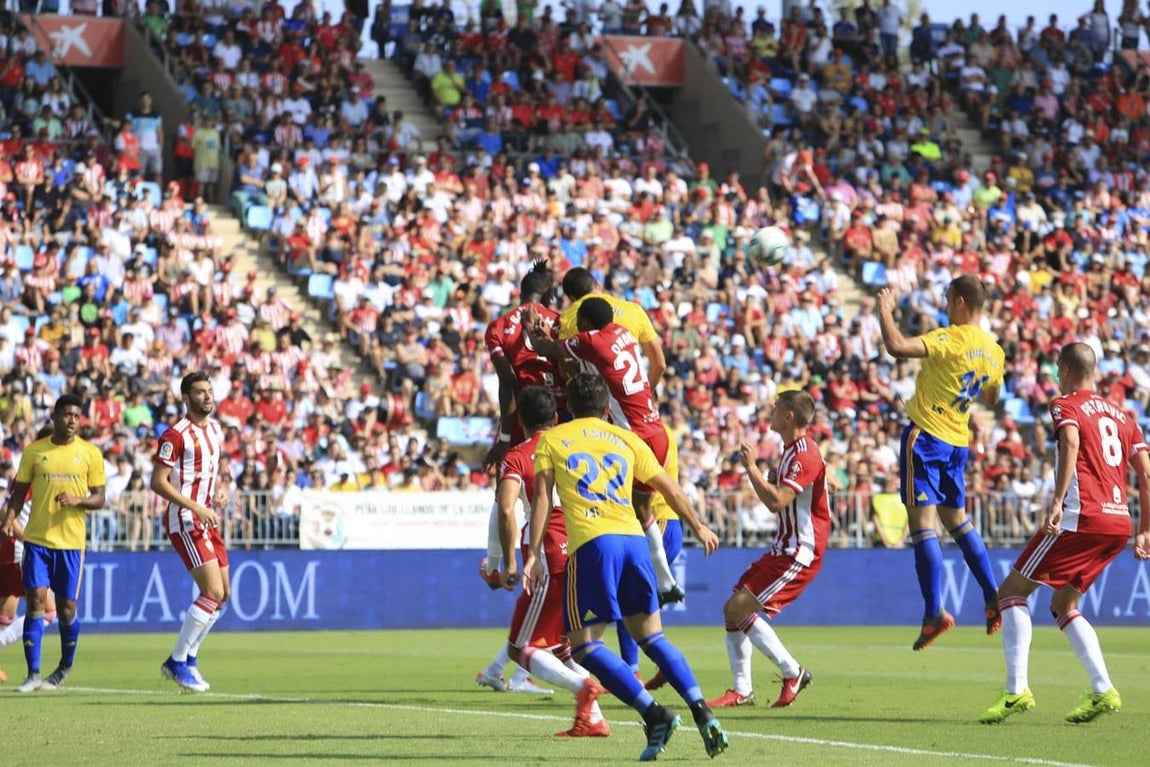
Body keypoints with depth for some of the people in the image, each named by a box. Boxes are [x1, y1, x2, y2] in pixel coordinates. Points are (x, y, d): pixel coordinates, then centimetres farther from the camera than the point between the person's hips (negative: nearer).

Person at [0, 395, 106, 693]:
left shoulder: (90, 453, 3)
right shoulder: (34, 451, 5)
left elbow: (99, 499, 4)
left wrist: (77, 500, -16)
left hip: (71, 542, 0)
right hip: (36, 538, 0)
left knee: (66, 608, 3)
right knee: (35, 602, -9)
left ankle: (66, 667, 27)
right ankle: (33, 674, -7)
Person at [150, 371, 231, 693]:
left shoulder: (215, 428, 12)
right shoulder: (176, 435, -13)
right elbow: (158, 482, -16)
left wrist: (222, 486, 8)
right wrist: (197, 508, -20)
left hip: (208, 519, 9)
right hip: (185, 521, -9)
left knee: (223, 594, 8)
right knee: (213, 591, -15)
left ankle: (187, 658, 19)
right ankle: (178, 661, -6)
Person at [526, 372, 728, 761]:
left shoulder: (551, 440, 14)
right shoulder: (625, 439, 20)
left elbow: (542, 497, 3)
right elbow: (671, 489, 24)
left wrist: (534, 554, 1)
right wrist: (698, 528, 38)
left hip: (591, 543, -4)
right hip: (634, 539, 4)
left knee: (584, 644, 2)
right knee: (651, 636, 14)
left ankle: (653, 714, -14)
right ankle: (702, 712, -1)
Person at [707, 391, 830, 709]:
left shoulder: (805, 455, -18)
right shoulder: (791, 450, 16)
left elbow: (776, 501, -28)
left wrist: (751, 467, -19)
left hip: (800, 552, -10)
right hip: (785, 548, 10)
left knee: (738, 609, -15)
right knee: (734, 610, 6)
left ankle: (792, 672, -4)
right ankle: (742, 691, 9)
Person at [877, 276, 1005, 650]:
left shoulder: (950, 340, -17)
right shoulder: (994, 350, 7)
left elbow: (897, 347, -28)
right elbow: (990, 397, 23)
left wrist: (884, 310, -12)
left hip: (926, 436, -8)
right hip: (958, 442, 8)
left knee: (923, 522, -8)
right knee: (957, 519, 21)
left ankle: (934, 613, -15)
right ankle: (994, 599, 16)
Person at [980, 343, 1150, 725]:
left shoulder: (1065, 406, 3)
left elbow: (1071, 442, -19)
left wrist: (1057, 501, -27)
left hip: (1081, 516, -7)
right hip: (1119, 522, 7)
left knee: (1012, 591, 3)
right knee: (1063, 604, 20)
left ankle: (1017, 690, -9)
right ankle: (1103, 691, 6)